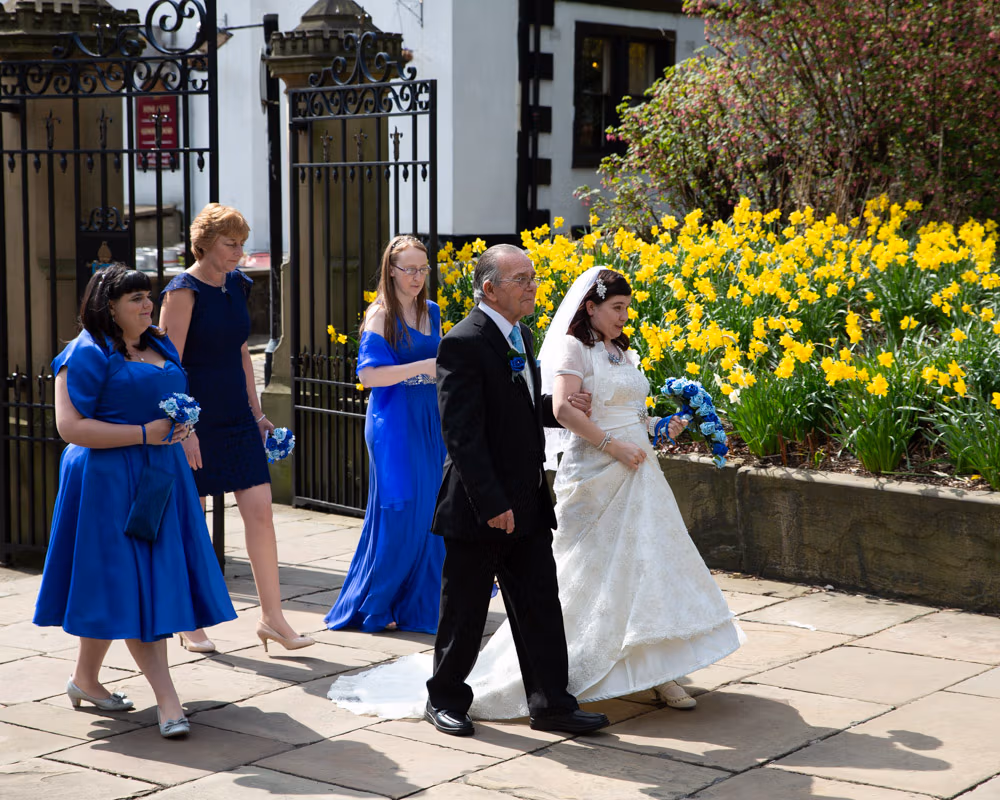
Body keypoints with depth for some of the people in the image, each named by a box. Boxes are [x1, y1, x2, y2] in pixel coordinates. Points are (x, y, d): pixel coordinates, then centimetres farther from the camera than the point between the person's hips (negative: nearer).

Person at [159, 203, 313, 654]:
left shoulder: (237, 286, 11)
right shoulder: (184, 291, -11)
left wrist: (256, 412, 16)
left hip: (236, 417, 6)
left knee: (260, 509, -1)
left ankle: (272, 617, 5)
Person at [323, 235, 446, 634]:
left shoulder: (431, 312, 12)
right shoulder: (380, 314, -7)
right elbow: (370, 374, -16)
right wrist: (423, 367, -21)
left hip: (429, 421, 6)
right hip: (394, 422, -6)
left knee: (428, 510, 6)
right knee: (397, 513, -4)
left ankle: (416, 604, 19)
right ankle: (372, 607, 8)